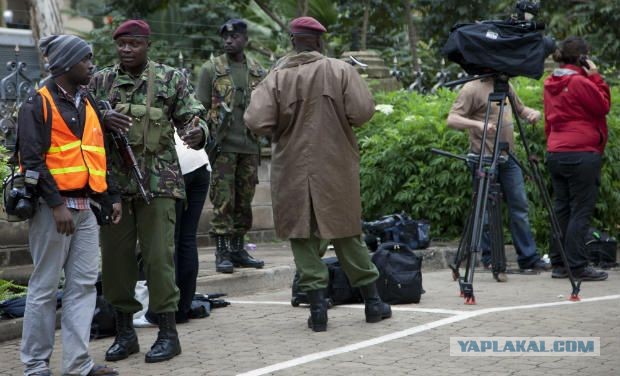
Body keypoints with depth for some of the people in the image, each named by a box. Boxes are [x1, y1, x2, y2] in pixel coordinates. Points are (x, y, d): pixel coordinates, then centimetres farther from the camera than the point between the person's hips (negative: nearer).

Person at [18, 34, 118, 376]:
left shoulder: (87, 104, 16)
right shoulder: (38, 104, -8)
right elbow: (32, 160, -15)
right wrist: (56, 205, -20)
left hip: (85, 207, 7)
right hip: (53, 207, -7)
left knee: (84, 285, 5)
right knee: (44, 287, 0)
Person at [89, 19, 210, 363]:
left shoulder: (171, 79, 4)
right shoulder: (101, 81, 9)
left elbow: (192, 117, 2)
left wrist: (197, 132, -22)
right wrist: (104, 119, -18)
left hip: (157, 182, -3)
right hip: (112, 182, 3)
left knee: (158, 257, -4)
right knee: (116, 257, 6)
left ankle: (168, 332, 6)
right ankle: (124, 332, 18)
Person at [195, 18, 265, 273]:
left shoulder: (258, 72, 11)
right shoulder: (211, 69, 2)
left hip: (250, 147, 4)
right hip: (222, 147, -4)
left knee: (244, 202, 8)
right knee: (223, 202, -6)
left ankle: (237, 248, 17)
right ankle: (222, 252, -1)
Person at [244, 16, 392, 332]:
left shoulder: (278, 77, -6)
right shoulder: (341, 71, -6)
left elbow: (256, 122, -13)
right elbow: (362, 111, -13)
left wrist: (283, 127, 8)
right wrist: (340, 122, 8)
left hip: (292, 170, -1)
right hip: (335, 169, 1)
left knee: (303, 236, 7)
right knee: (346, 234, 12)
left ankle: (317, 306, 2)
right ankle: (372, 302, 18)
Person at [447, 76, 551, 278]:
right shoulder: (472, 89, -8)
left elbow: (520, 109, 28)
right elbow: (452, 119, -15)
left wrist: (533, 113, 5)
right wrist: (478, 124, -31)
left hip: (508, 157, 7)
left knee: (520, 207, 6)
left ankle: (529, 257, 11)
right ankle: (491, 261, 9)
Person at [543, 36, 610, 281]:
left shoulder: (550, 84, 11)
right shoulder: (580, 82, -13)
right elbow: (603, 106, -5)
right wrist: (596, 77, -2)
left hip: (555, 153, 8)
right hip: (582, 154, -8)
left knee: (561, 208, 11)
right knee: (581, 210, -5)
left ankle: (558, 264, 13)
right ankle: (577, 266, -6)